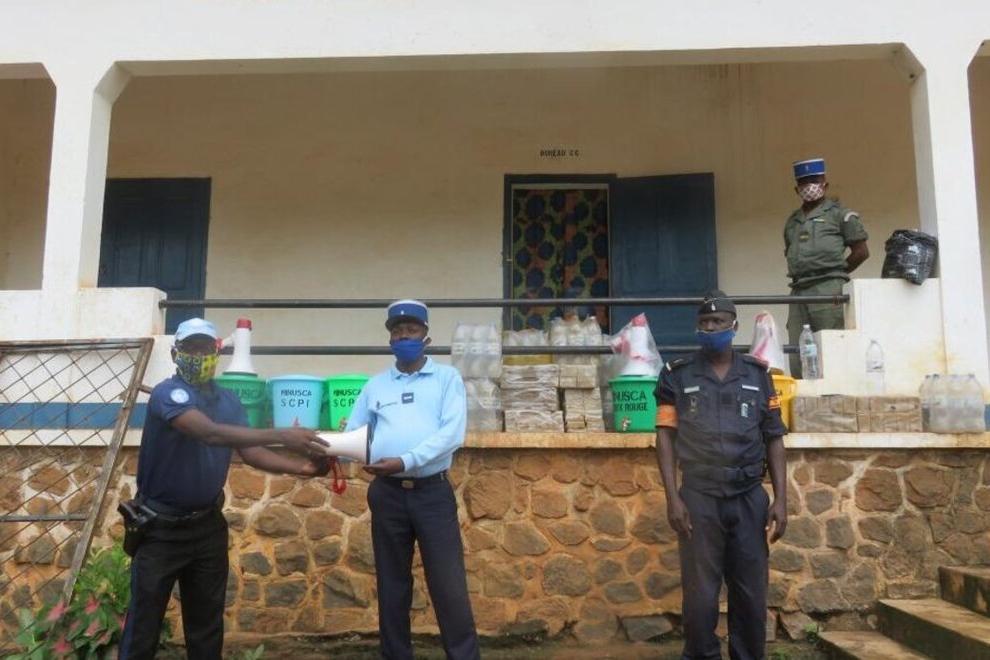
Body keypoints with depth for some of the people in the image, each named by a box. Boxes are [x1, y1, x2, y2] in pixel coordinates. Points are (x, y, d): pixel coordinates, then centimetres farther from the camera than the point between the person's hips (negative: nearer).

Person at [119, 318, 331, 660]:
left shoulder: (229, 401, 4)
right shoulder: (168, 393, -17)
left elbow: (251, 452, -4)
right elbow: (209, 432, -33)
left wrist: (301, 467, -20)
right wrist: (281, 435, -39)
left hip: (207, 526, 6)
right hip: (160, 528, -5)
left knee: (207, 623, 15)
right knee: (144, 624, 5)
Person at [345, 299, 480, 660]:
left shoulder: (447, 377, 2)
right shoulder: (375, 385, 12)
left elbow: (453, 432, -10)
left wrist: (406, 461, -20)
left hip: (433, 491, -3)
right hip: (387, 493, 3)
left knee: (448, 584, -1)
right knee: (392, 584, 13)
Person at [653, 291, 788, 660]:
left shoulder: (758, 375, 8)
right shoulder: (678, 375, 2)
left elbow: (773, 439, 8)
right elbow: (666, 436, -1)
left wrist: (781, 499, 1)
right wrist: (672, 497, -8)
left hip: (750, 498, 2)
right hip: (699, 498, -2)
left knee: (751, 594, 9)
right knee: (700, 594, 5)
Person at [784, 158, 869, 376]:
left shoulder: (839, 214, 7)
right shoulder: (792, 221, 22)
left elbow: (861, 252, 5)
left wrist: (835, 273, 7)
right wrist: (801, 275, 13)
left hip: (827, 289, -5)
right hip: (798, 291, 5)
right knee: (797, 356, 0)